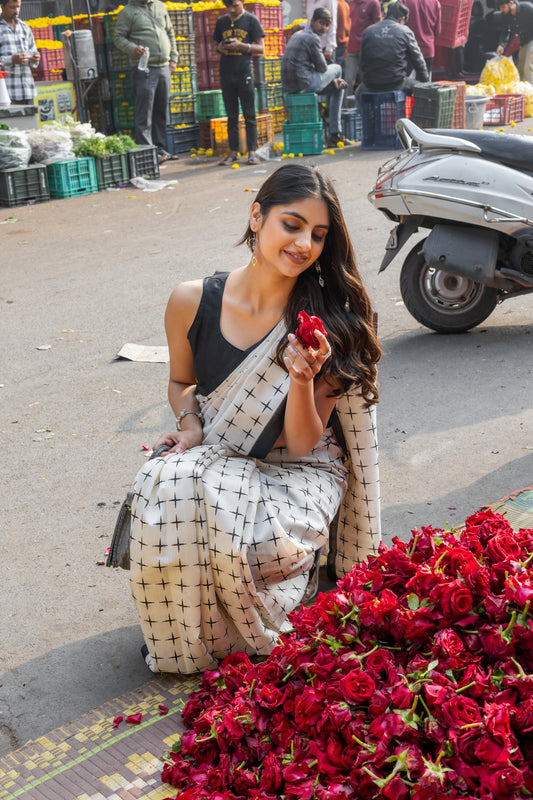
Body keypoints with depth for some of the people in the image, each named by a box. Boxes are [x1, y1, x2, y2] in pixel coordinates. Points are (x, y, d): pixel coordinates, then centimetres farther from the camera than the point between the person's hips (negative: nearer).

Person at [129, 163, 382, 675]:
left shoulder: (326, 323, -13)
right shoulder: (192, 302, -8)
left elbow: (302, 444, -12)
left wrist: (303, 381, -30)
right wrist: (191, 426, -7)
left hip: (299, 473, -2)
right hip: (216, 460, 3)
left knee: (243, 530, -33)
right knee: (163, 486, -30)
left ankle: (256, 645, 3)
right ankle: (185, 643, -3)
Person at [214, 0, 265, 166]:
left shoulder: (251, 20, 1)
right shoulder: (221, 21, 12)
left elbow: (260, 48, -2)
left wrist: (241, 45, -16)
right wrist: (220, 47, -3)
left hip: (245, 73, -4)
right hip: (226, 73, 4)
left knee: (249, 115, -1)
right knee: (231, 116, 6)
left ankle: (252, 152, 1)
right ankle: (233, 152, 10)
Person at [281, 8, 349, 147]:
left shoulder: (297, 35, 20)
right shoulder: (313, 38, -11)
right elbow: (322, 68, -6)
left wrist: (333, 80, 15)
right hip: (304, 85, -9)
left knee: (338, 88, 27)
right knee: (337, 68, 15)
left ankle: (335, 134, 23)